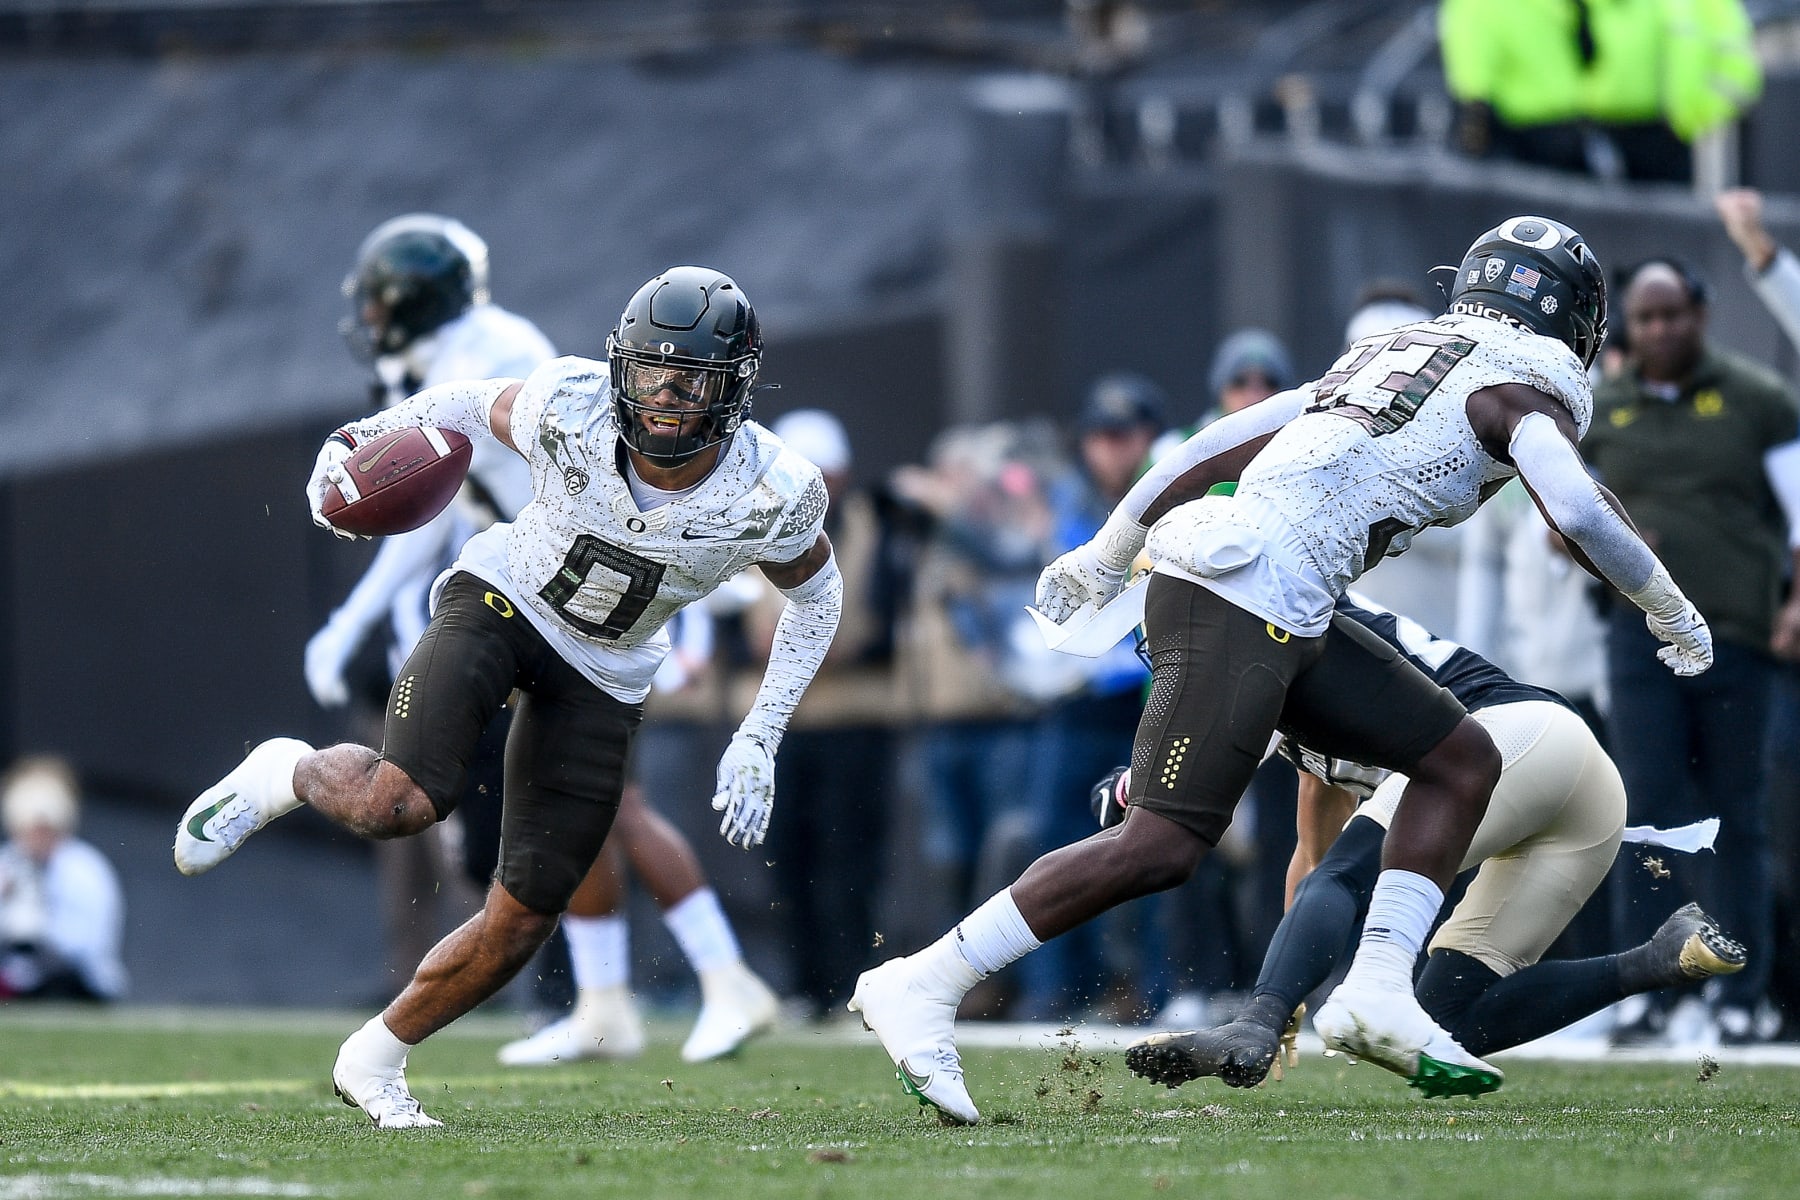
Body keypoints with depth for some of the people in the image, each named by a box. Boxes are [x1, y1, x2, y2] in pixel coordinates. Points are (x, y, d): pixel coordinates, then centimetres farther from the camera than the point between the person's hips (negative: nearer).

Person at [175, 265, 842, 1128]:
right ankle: (290, 775, 6)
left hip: (602, 678, 2)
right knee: (399, 804, -29)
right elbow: (474, 403, -1)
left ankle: (375, 1058, 23)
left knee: (522, 920, 0)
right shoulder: (570, 410, -24)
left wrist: (758, 742, -7)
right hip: (503, 598, -2)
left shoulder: (772, 497, -22)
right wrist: (367, 436, -18)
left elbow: (816, 595, -1)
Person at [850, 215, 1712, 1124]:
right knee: (1164, 845, -14)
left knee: (1462, 762, 11)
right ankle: (922, 988, -13)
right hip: (1238, 598, -9)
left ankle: (1377, 990, 2)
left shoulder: (1389, 354, 26)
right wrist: (1670, 608, 3)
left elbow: (1224, 442, 25)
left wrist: (1106, 555, 30)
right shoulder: (1527, 382, 3)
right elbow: (1578, 512, -14)